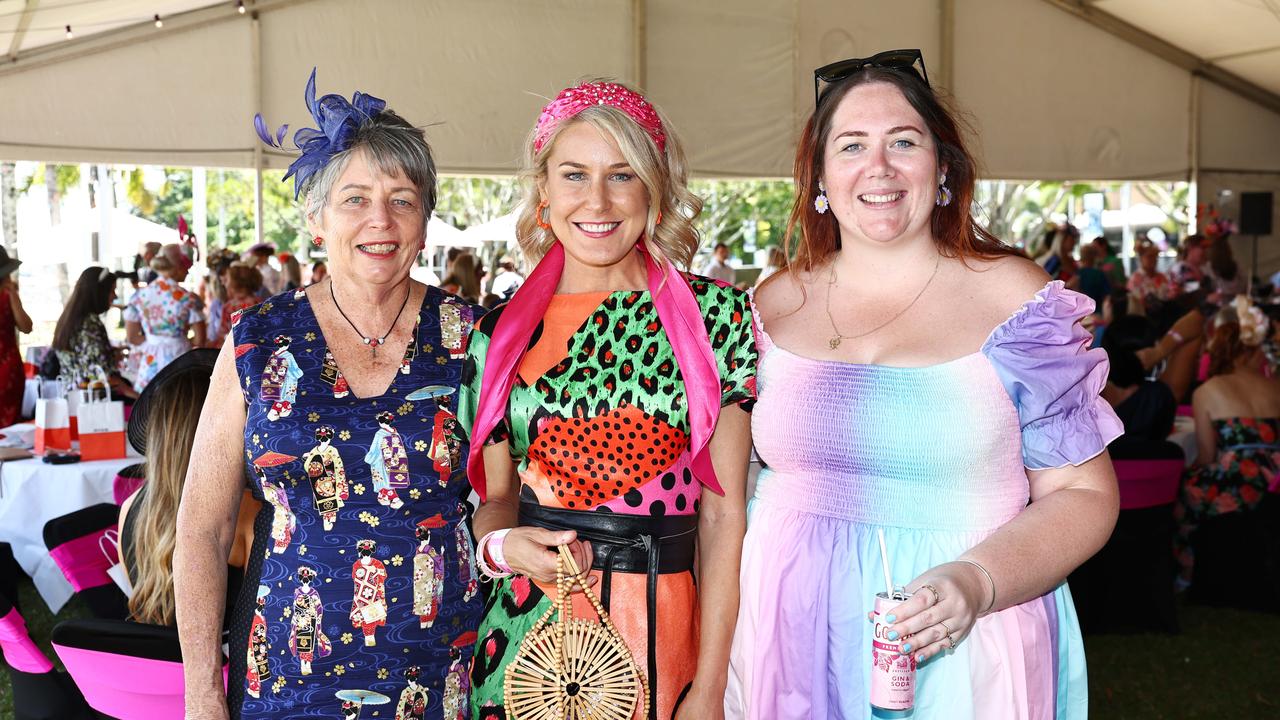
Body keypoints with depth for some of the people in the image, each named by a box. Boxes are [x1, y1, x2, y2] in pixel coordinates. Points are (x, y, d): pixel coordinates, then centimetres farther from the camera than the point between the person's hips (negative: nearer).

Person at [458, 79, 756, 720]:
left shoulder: (715, 314, -4)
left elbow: (724, 512, -5)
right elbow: (495, 496, 11)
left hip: (664, 635, -1)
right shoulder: (500, 331, 2)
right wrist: (502, 545, -11)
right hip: (527, 636, 2)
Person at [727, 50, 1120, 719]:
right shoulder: (773, 305, 3)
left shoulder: (1016, 302, -5)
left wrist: (976, 583, -19)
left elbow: (1084, 495, -4)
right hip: (791, 646, 3)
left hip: (958, 654, -2)